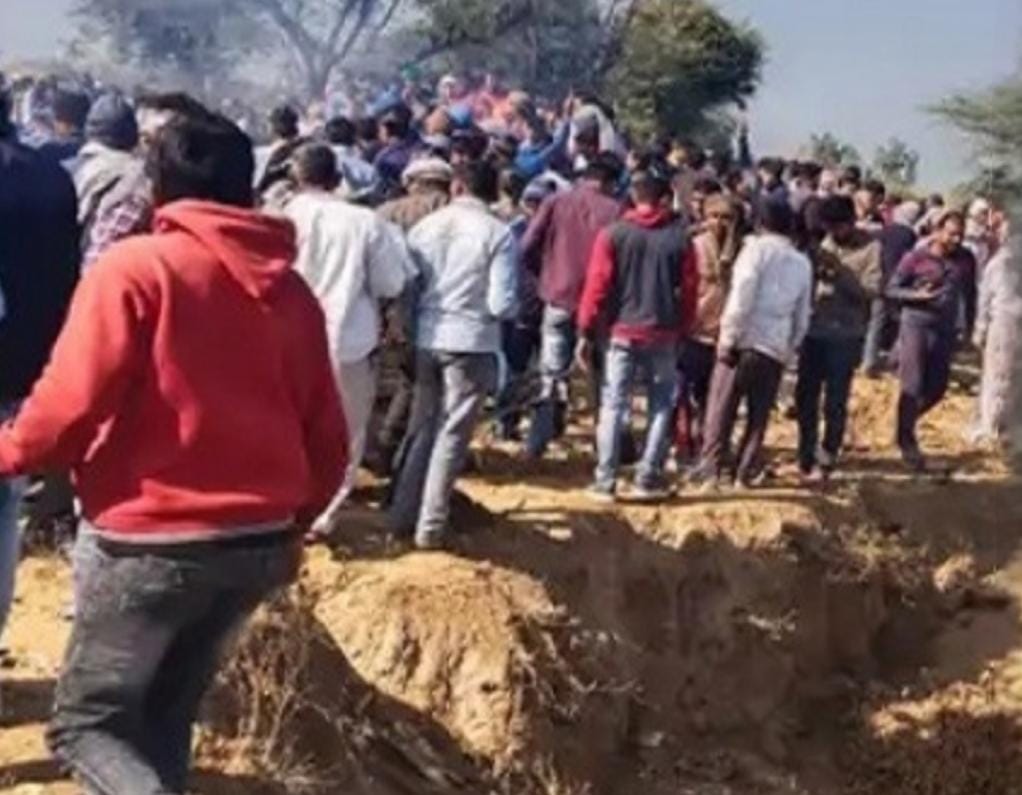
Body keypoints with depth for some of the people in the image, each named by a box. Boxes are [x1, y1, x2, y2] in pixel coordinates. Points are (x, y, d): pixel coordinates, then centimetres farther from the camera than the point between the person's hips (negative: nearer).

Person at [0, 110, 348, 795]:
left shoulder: (135, 267, -10)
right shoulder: (289, 286, 6)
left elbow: (73, 402, -16)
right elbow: (326, 434, 8)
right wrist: (292, 519, 23)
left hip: (150, 542, -6)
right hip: (260, 543, 6)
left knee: (87, 722, 9)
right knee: (164, 718, 22)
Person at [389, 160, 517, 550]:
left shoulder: (425, 226, 2)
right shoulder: (498, 233, -8)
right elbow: (502, 304, -13)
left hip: (426, 339, 4)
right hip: (471, 342, -4)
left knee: (421, 427, 17)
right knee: (452, 434, 5)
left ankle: (402, 515, 24)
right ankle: (431, 526, 7)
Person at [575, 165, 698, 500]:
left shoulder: (613, 234, -2)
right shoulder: (680, 239, 0)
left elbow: (597, 286, -5)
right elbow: (689, 291, 2)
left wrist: (586, 333, 0)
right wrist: (682, 332, 12)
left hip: (622, 332, 0)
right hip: (664, 335, 0)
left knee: (614, 406, 4)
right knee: (662, 406, 11)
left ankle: (605, 481, 2)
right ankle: (648, 478, 9)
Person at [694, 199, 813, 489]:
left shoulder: (758, 249, -4)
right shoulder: (802, 263, 13)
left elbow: (742, 298, -14)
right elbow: (802, 316, 16)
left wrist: (728, 337, -11)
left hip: (746, 341, -5)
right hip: (777, 348, 5)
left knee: (722, 408, 2)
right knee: (759, 413, 11)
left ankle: (711, 468, 3)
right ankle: (748, 470, 13)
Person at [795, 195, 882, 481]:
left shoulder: (870, 248, -6)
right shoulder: (823, 243, 6)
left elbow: (871, 291, -15)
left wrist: (839, 271, -22)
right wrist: (814, 271, -11)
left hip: (846, 335, -4)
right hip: (814, 331, 4)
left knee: (835, 402, 2)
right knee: (805, 396, 9)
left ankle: (826, 460, 13)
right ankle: (806, 456, 21)